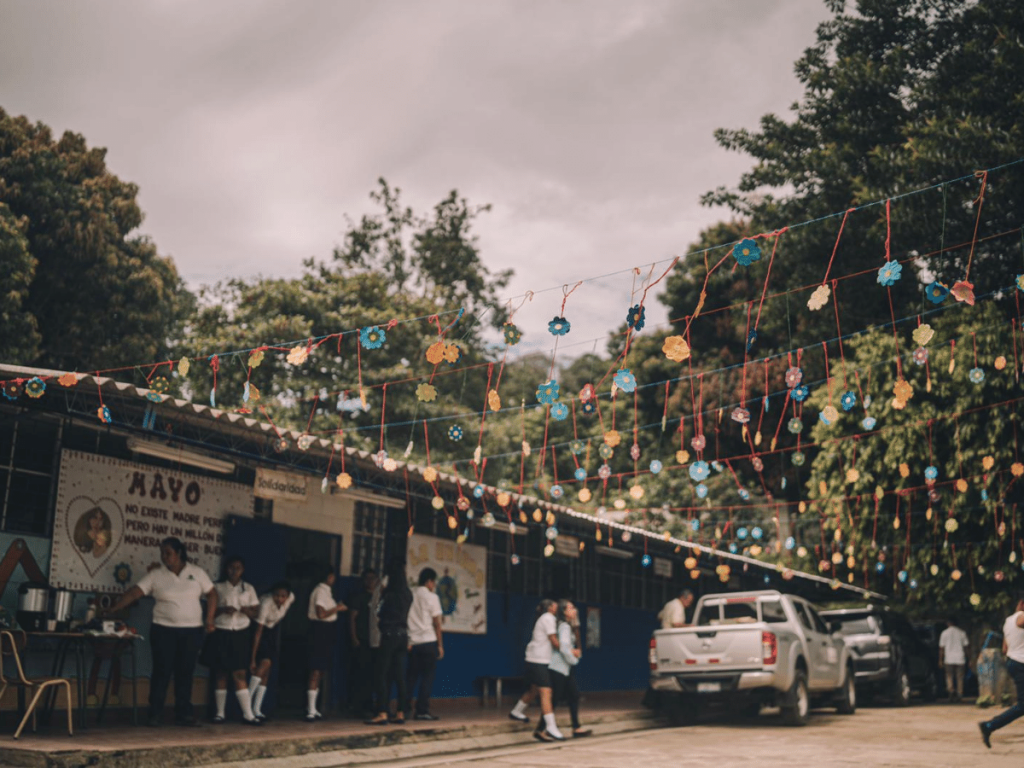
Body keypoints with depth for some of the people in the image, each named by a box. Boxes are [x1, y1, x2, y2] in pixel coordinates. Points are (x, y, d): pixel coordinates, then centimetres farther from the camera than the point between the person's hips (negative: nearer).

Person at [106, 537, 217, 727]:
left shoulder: (197, 573, 2)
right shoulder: (155, 575, -1)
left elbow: (212, 594, 4)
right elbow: (134, 593, -7)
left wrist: (209, 619, -4)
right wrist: (112, 610, -17)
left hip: (191, 631, 1)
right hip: (163, 630, -1)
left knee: (185, 673, 5)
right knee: (161, 672, -1)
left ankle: (184, 714, 13)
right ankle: (155, 714, 7)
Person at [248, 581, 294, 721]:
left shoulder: (291, 598, -22)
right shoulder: (266, 603, -35)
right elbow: (258, 634, -33)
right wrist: (253, 659, -32)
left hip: (274, 629, 5)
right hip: (262, 629, -5)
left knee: (266, 672, -1)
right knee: (265, 663, -24)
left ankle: (257, 709, -1)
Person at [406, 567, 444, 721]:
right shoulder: (431, 597, -3)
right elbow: (437, 623, -4)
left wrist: (407, 642, 12)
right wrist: (440, 645, 1)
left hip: (412, 643, 5)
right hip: (428, 642, -5)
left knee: (411, 676, 11)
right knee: (427, 677, 0)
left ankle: (404, 708, 9)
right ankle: (422, 710, -3)